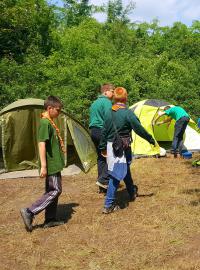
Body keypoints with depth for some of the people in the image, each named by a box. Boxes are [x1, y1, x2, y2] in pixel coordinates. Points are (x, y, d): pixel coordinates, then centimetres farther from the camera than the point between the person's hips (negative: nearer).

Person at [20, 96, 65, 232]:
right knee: (55, 191, -6)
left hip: (54, 164, 10)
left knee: (52, 190, 13)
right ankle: (29, 212, -5)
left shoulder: (50, 122, 13)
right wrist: (43, 166, -25)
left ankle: (50, 219, 21)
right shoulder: (45, 123, -18)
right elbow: (41, 144, -23)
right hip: (51, 165, -10)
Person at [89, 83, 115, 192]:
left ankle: (102, 186, 14)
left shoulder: (94, 103, 21)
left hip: (93, 131, 9)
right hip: (102, 131, -9)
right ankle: (104, 179, -11)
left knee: (101, 157, 12)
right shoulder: (107, 102, -9)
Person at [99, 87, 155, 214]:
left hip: (110, 146, 7)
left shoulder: (110, 113, 4)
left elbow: (104, 131, 8)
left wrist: (103, 147, 18)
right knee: (116, 175, -3)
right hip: (122, 148, -7)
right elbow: (139, 129, -11)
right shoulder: (128, 113, -15)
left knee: (125, 170, 24)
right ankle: (109, 205, -2)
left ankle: (132, 193, 44)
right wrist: (151, 139, 2)